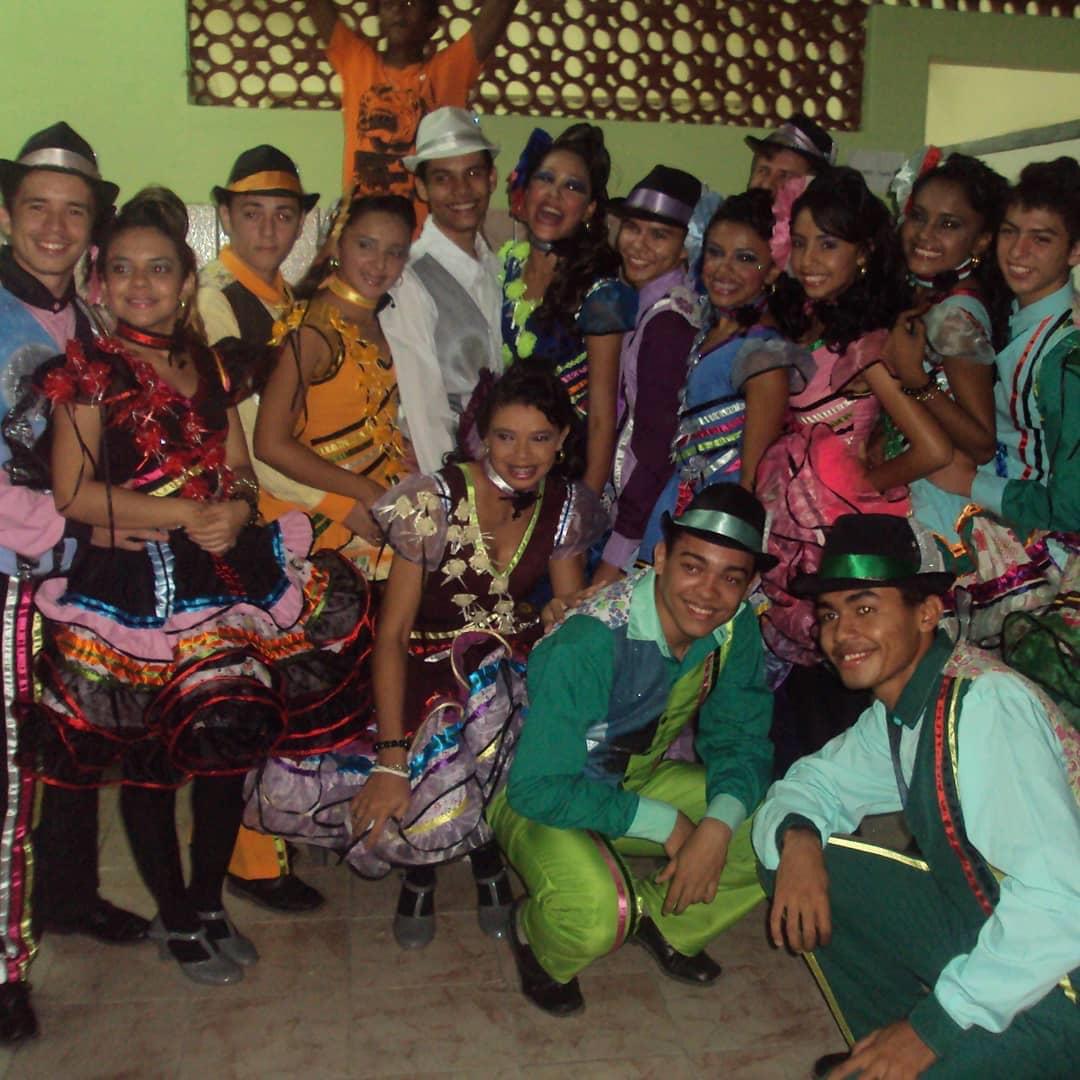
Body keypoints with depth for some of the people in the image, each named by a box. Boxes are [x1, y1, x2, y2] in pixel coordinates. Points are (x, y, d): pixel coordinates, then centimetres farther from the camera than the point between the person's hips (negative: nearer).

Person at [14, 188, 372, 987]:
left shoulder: (206, 364, 11)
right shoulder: (90, 373, -4)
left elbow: (241, 473, 12)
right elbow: (74, 494, -11)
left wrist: (236, 511, -11)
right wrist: (186, 513, -16)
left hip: (227, 581, 5)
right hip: (134, 591, -4)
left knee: (233, 747, 8)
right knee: (150, 766, 6)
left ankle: (209, 903, 31)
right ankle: (176, 921, 27)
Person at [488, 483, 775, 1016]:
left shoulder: (736, 631, -12)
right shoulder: (588, 645, -33)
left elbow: (740, 740, -3)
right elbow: (540, 788, -30)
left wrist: (719, 822, -24)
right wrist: (665, 824, -26)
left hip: (636, 781, 6)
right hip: (541, 797, -6)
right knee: (595, 915, -34)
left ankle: (659, 920, 11)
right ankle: (536, 934, 4)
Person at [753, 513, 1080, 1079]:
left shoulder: (983, 703, -24)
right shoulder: (896, 712, 3)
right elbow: (813, 782, 15)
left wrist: (934, 1025, -25)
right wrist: (798, 837, -10)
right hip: (983, 927, 9)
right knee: (799, 850, 2)